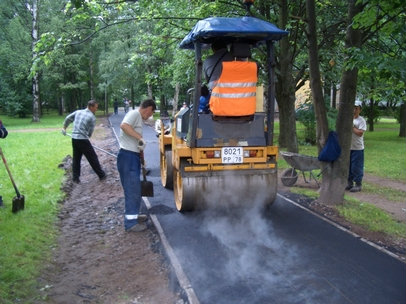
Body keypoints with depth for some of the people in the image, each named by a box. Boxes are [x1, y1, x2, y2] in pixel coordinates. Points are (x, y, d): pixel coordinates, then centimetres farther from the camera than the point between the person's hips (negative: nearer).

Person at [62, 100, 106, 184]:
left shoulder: (78, 112, 10)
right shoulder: (92, 117, -6)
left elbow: (68, 118, 15)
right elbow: (90, 132, -3)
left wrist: (64, 127, 29)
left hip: (74, 138, 6)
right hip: (83, 139, -6)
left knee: (76, 158, 14)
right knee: (93, 158, 4)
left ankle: (75, 178, 15)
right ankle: (101, 175, 14)